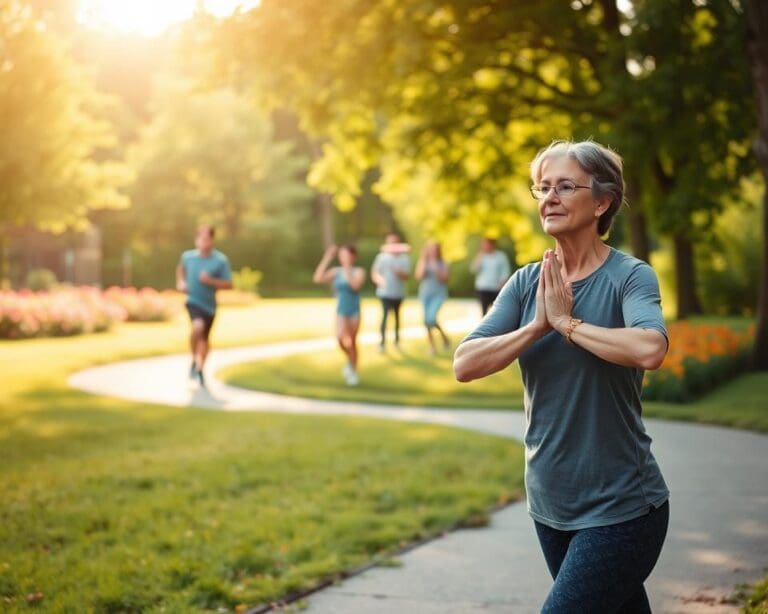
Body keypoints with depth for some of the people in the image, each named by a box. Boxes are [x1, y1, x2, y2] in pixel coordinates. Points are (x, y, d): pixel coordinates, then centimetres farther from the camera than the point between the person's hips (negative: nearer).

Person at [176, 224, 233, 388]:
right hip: (193, 301, -1)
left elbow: (228, 284, -9)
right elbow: (181, 268, 19)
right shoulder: (188, 256, -5)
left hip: (209, 304, 2)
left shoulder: (221, 260, -12)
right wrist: (180, 282, 3)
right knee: (197, 327, -30)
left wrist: (210, 281, -23)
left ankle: (200, 369, 41)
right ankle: (194, 360, -6)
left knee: (205, 339, 16)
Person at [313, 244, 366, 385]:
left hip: (354, 312, -2)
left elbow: (355, 285, -27)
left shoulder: (359, 271, -7)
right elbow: (317, 278, -10)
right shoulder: (336, 272, 1)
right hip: (341, 311, 2)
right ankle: (350, 360, 11)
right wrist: (326, 259, -12)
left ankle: (353, 371, 23)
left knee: (352, 342, 6)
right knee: (340, 337, -19)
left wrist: (347, 266, -25)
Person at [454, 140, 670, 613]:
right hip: (550, 505, 5)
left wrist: (567, 322, -19)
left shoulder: (629, 276, -12)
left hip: (619, 509, -5)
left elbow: (649, 349, -33)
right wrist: (538, 326, -18)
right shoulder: (527, 282, 2)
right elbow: (465, 364, -7)